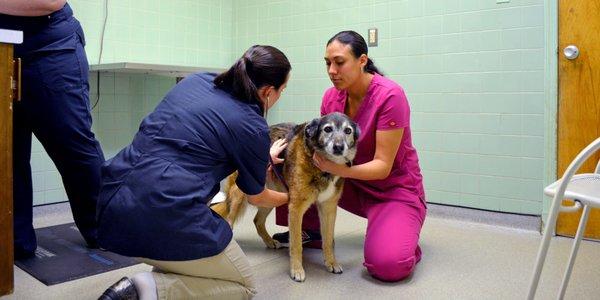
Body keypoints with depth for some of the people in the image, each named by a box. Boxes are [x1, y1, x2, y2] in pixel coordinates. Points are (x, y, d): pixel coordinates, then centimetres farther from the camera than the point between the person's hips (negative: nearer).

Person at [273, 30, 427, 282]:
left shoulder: (389, 96, -23)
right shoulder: (331, 96, -5)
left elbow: (382, 166, -23)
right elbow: (323, 146, -1)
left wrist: (340, 170, -40)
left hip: (394, 188, -6)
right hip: (353, 185, 6)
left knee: (387, 265, -30)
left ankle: (401, 240, 7)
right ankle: (311, 231, 9)